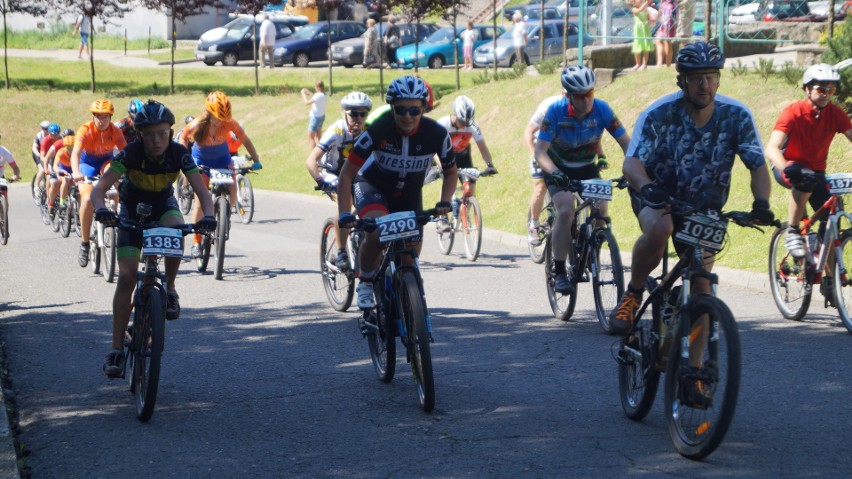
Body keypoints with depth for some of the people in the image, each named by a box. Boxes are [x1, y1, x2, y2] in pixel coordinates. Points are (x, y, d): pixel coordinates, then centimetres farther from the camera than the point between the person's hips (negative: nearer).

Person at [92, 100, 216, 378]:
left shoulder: (179, 154, -25)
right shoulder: (131, 154, -29)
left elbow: (202, 191, -30)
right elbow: (98, 190, -36)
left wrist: (208, 215, -51)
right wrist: (101, 209, -58)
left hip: (163, 204, 1)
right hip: (132, 208, -1)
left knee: (176, 229, -37)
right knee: (127, 276, -12)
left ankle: (169, 290, -12)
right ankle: (117, 349, -7)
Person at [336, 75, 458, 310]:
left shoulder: (436, 134, -23)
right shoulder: (378, 130, -30)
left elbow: (451, 172, -4)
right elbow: (347, 174, -24)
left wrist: (445, 201, -22)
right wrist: (344, 214, -34)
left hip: (409, 194, 3)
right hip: (372, 185, -3)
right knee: (376, 231, -33)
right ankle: (365, 282, -9)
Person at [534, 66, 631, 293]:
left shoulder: (601, 109, -22)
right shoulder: (556, 111, -26)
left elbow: (626, 142, -19)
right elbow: (540, 150, -29)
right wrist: (554, 172, -48)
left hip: (588, 167, 3)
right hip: (559, 168, -3)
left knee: (601, 210, -17)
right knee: (566, 211, -25)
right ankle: (560, 272, -16)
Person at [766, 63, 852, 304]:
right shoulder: (793, 113, -24)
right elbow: (771, 148, -34)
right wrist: (787, 169, -54)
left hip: (816, 170, 5)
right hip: (790, 166, -5)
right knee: (805, 180, -39)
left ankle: (828, 279, 9)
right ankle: (792, 233, -23)